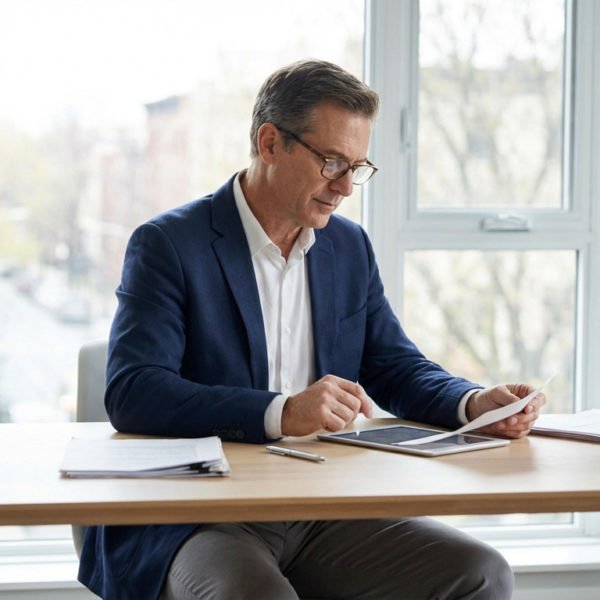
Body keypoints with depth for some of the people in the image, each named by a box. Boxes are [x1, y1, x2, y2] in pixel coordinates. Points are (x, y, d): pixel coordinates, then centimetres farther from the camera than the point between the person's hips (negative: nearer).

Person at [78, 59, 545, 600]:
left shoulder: (349, 246, 14)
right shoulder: (167, 245, -5)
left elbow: (395, 368, 18)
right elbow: (131, 393, -17)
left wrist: (476, 403, -5)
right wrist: (280, 413, -29)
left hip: (325, 512, 6)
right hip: (194, 523, -6)